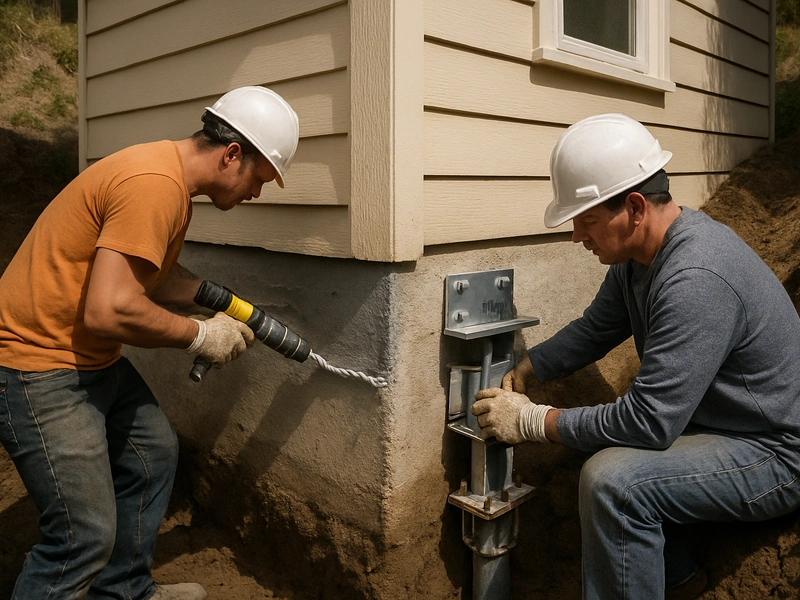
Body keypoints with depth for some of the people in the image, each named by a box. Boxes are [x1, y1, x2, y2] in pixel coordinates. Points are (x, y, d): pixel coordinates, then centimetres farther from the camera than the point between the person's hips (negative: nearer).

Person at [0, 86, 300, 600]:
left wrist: (220, 303, 3)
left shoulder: (171, 180, 8)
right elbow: (109, 311, -29)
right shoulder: (153, 184, -25)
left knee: (154, 454, 20)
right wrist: (200, 335, -15)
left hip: (93, 358, 11)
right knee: (86, 537, -7)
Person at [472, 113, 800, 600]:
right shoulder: (638, 252, 0)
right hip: (715, 426, 10)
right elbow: (594, 330, 12)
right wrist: (523, 373, 0)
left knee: (613, 479, -29)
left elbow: (649, 422, -32)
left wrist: (532, 421, -23)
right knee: (599, 443, 15)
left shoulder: (696, 279, -32)